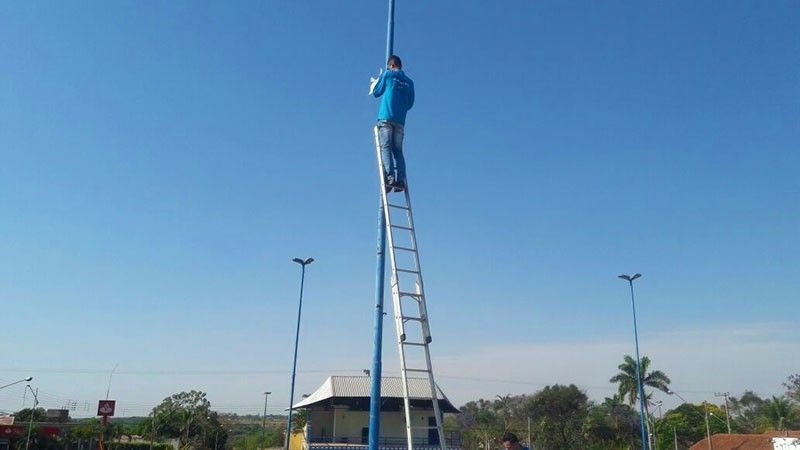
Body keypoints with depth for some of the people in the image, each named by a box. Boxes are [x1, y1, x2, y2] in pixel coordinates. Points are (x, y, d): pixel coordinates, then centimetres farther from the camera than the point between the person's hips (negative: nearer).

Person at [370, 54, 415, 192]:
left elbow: (376, 93, 12)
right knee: (398, 150, 4)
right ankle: (400, 180, -8)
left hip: (386, 117, -4)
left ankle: (390, 178, -23)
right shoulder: (409, 82, 16)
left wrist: (375, 82, 31)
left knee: (385, 147, -9)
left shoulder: (387, 75, 5)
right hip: (400, 120, 4)